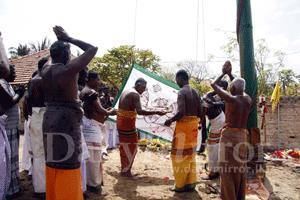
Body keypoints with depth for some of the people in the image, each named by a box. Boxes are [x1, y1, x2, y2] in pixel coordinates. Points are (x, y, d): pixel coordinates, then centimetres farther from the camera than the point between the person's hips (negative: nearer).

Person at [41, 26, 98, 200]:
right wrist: (69, 38, -1)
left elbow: (52, 59, 30)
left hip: (49, 120, 8)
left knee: (52, 164, 19)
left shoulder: (46, 69, 4)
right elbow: (93, 49, -8)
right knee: (68, 166, 1)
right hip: (68, 121, -8)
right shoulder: (68, 70, -15)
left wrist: (61, 41, 28)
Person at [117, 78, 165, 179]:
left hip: (120, 122, 10)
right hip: (128, 124, -10)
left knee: (124, 146, 17)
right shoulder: (135, 94, -15)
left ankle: (123, 170, 27)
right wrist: (156, 112, -26)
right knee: (131, 147, 0)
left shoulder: (125, 92, 15)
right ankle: (127, 172, 7)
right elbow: (139, 111, -27)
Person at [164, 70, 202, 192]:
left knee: (180, 155, 3)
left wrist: (171, 120, -12)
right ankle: (191, 183, 24)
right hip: (194, 124, 8)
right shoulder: (195, 92, 11)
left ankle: (180, 185, 12)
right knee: (190, 154, 16)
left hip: (183, 124, -8)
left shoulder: (182, 92, -14)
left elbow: (181, 112, -25)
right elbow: (200, 113, 10)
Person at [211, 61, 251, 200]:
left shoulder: (231, 99, -17)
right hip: (242, 136, 7)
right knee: (239, 170, 17)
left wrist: (223, 73, 10)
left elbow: (214, 85, -6)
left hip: (229, 136, -7)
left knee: (228, 171, 3)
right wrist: (230, 74, 27)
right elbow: (241, 90, 25)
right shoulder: (248, 100, 2)